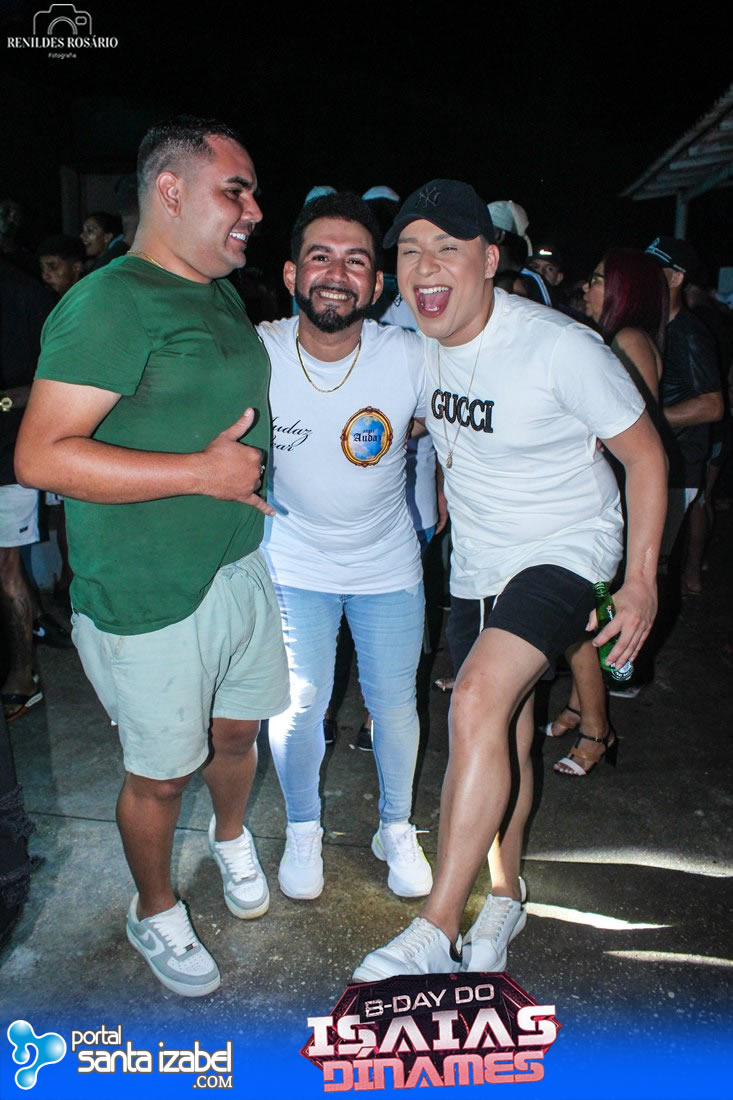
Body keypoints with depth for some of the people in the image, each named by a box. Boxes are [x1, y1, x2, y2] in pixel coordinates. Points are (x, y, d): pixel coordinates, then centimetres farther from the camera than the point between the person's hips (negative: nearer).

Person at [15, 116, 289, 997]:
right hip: (150, 597, -8)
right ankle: (155, 914, 38)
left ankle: (231, 837, 54)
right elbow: (42, 456, -24)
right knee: (159, 774, 10)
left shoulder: (223, 296, 11)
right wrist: (202, 472, -25)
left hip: (239, 569, 8)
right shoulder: (110, 304, -18)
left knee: (237, 730, 23)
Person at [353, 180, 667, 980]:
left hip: (565, 549, -5)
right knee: (505, 729, 15)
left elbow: (646, 455, -12)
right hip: (479, 558, 6)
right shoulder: (416, 339, -5)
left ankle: (435, 931, -12)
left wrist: (641, 578, -15)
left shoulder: (562, 349, -22)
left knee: (478, 702, -25)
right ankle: (505, 893, 35)